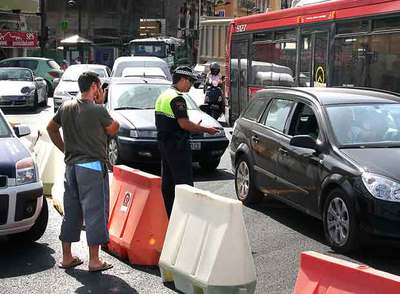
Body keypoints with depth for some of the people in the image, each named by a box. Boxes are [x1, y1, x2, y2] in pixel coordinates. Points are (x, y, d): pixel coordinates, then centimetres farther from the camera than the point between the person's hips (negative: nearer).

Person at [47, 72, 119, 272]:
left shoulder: (66, 107, 7)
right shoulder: (97, 110, -13)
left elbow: (51, 128, 19)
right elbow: (113, 130, 1)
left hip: (71, 165, 7)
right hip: (93, 166, -7)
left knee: (71, 212, 14)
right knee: (95, 212, 0)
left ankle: (67, 257, 22)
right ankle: (94, 261, 4)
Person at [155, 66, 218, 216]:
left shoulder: (163, 96, 16)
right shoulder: (177, 98, -16)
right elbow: (184, 123, -23)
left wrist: (194, 126, 17)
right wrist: (206, 130, -13)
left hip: (164, 143, 10)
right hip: (177, 145, -10)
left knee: (167, 181, 14)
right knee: (184, 181, -7)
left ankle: (166, 214, 19)